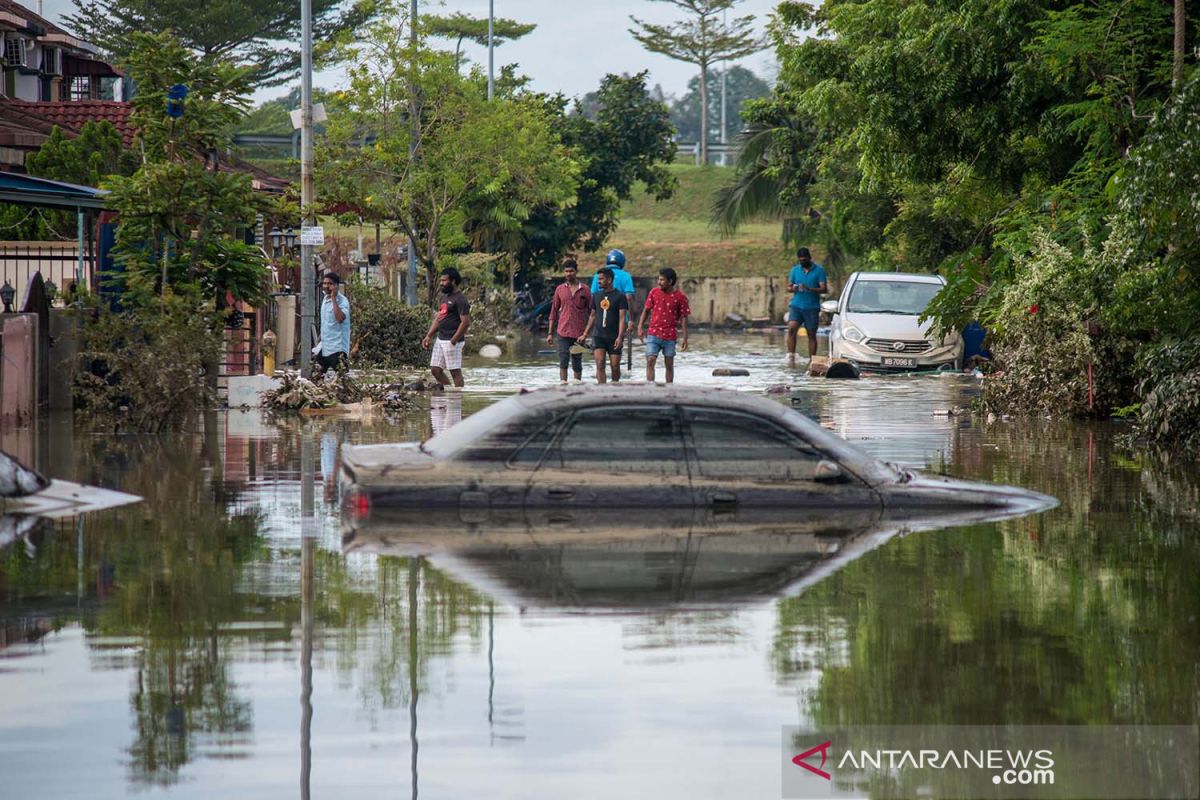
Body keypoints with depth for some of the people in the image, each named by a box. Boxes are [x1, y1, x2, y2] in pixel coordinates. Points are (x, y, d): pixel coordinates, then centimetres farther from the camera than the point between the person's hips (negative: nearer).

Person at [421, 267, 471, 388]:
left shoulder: (460, 300, -13)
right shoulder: (444, 297, 16)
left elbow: (465, 322, -19)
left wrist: (453, 341, -21)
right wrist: (429, 336, 10)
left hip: (452, 341, -10)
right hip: (440, 339, 10)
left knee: (455, 371, -4)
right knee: (435, 369, 9)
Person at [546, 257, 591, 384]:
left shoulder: (584, 290, 3)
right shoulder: (560, 289, 7)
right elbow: (554, 312, 11)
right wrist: (550, 333, 7)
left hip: (579, 334, -1)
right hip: (563, 331, 1)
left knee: (577, 363, 5)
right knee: (563, 361, -8)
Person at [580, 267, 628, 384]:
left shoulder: (620, 296, -4)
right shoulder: (596, 295, 11)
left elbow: (622, 318, -9)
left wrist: (620, 337, -19)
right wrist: (585, 335, 16)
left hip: (614, 338, -3)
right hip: (599, 336, 3)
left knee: (615, 366, 2)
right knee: (600, 364, -12)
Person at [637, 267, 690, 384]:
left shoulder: (680, 296, -4)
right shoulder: (654, 292, 3)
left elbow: (683, 317, -2)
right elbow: (646, 310, 10)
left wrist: (685, 338, -5)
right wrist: (640, 327, 2)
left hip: (670, 336, -1)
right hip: (653, 334, 1)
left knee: (669, 364, 7)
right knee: (650, 361, -11)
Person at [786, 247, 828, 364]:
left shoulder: (819, 270, 3)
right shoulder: (795, 270, 13)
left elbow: (824, 289, -4)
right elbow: (788, 287, 17)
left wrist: (809, 289, -20)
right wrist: (793, 288, -8)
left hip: (812, 307, -1)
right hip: (796, 305, 1)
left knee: (812, 335, 2)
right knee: (791, 328, -20)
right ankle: (791, 356, -20)